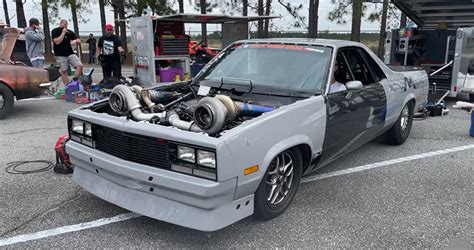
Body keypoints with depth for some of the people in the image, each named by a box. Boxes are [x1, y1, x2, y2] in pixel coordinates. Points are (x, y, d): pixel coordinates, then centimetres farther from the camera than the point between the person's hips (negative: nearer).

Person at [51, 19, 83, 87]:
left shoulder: (70, 32, 10)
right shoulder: (55, 31, 0)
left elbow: (79, 41, 9)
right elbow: (57, 42, -14)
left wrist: (75, 41, -14)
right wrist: (63, 33, -13)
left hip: (70, 53, 3)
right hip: (60, 55, -3)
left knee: (80, 65, -14)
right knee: (64, 71, 0)